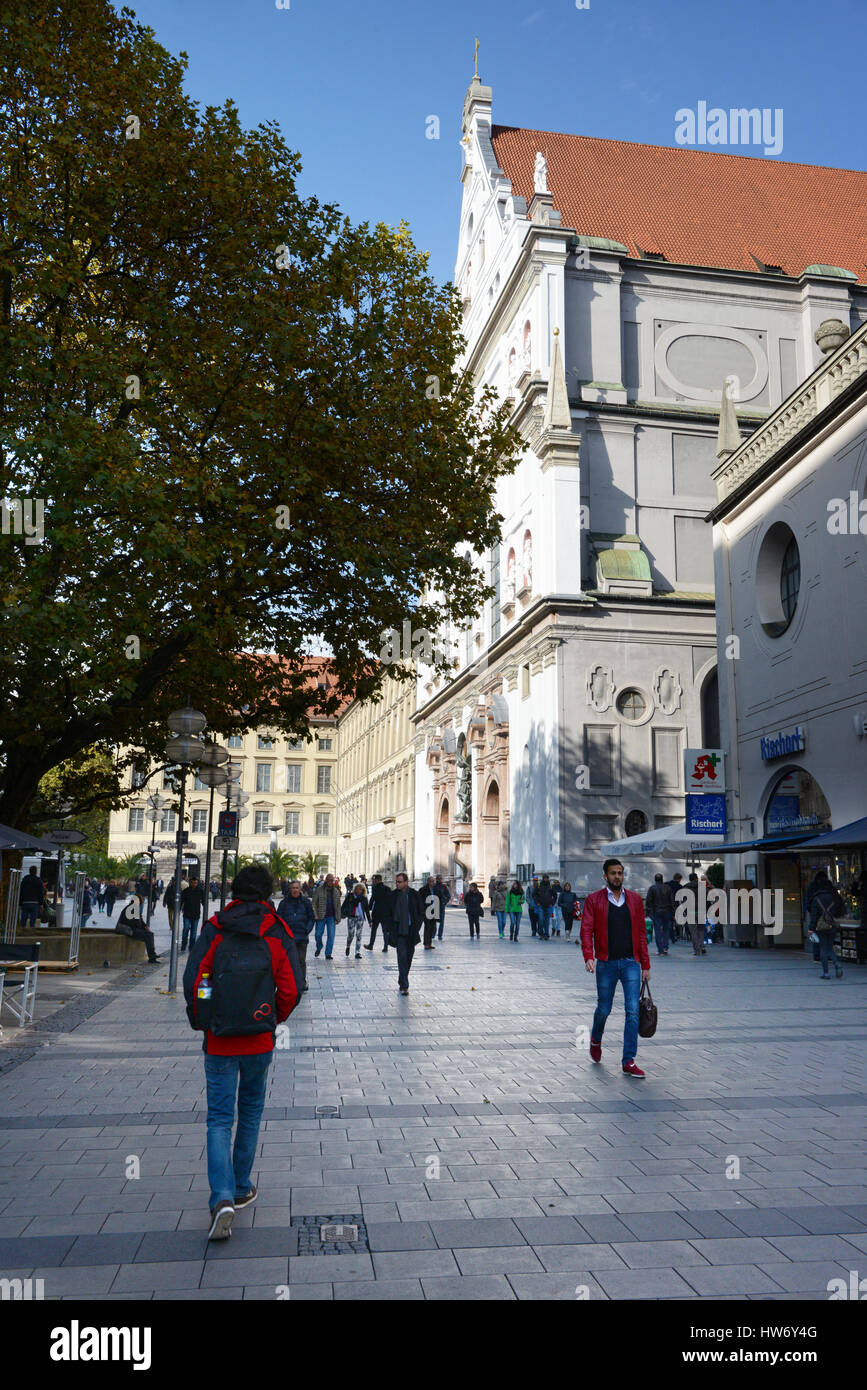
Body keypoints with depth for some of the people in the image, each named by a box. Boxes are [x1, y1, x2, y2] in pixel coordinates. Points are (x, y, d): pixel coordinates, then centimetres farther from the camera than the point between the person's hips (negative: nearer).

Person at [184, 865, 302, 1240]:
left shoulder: (214, 928, -3)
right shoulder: (277, 932, -3)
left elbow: (193, 981, -7)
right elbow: (291, 988, -7)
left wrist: (201, 1022, 8)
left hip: (219, 1041, -1)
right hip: (259, 1040, 1)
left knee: (219, 1119, 4)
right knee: (251, 1113, 19)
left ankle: (222, 1199, -11)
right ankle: (242, 1189, 28)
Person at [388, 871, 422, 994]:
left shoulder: (414, 895, 0)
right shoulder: (393, 895, 1)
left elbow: (420, 913, 6)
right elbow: (389, 913, 7)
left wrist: (416, 928, -2)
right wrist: (391, 929, -1)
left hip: (411, 932, 1)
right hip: (399, 932, -1)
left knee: (409, 958, 9)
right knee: (402, 957, -11)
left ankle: (402, 982, 27)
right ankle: (404, 986, -12)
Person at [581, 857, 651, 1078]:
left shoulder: (635, 899, 7)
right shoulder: (594, 900, 0)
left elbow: (641, 933, 9)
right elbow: (586, 930, -6)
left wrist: (645, 965, 8)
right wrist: (588, 956, -22)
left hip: (631, 963, 2)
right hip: (606, 963, -1)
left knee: (633, 1011, -6)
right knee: (604, 1009, 9)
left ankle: (629, 1061, 0)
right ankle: (596, 1039, 41)